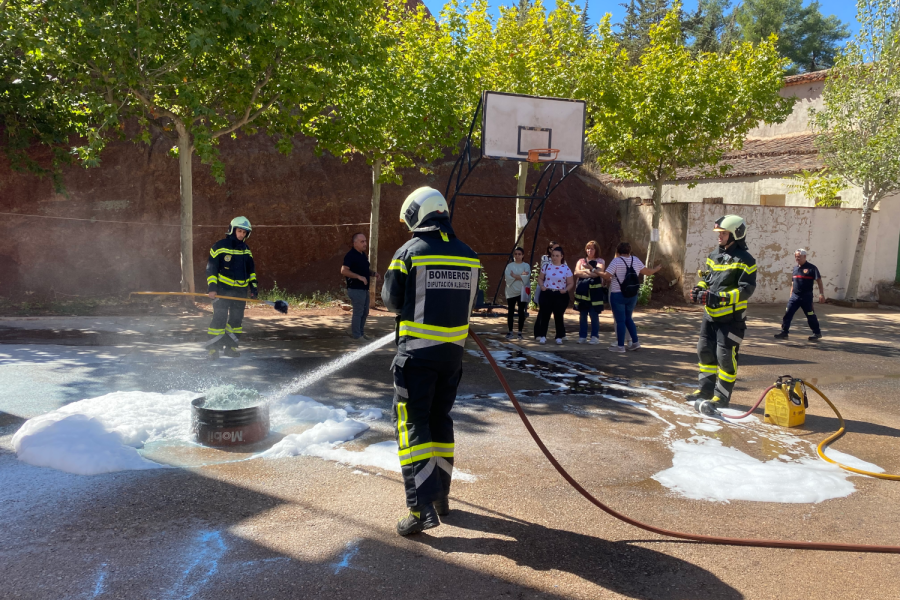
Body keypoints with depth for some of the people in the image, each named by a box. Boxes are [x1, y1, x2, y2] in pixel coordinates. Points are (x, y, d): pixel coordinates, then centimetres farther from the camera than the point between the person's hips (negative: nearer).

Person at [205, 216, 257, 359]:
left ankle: (230, 347, 18)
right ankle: (213, 349, -3)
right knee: (219, 317, -10)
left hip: (241, 290, 6)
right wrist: (212, 287, -14)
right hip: (222, 289, -5)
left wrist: (253, 286, 12)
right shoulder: (219, 246, -6)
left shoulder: (246, 250, 12)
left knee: (236, 319, 7)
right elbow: (211, 268, -7)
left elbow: (251, 270, 21)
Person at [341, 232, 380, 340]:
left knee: (365, 312, 16)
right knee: (358, 312, -3)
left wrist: (373, 273, 6)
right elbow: (344, 270, -24)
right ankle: (356, 335, 7)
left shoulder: (363, 254, 13)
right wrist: (359, 277, -29)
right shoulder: (350, 255, -15)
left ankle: (361, 333, 28)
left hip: (364, 288, 9)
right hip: (356, 289, -9)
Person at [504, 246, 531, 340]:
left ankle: (520, 332, 9)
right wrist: (520, 276, -14)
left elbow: (526, 278, -12)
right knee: (510, 312, 3)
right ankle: (510, 332, 11)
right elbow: (507, 277, -10)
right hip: (511, 292, 1)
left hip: (522, 292, -1)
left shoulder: (526, 266, 4)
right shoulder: (509, 265, 6)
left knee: (521, 312, 1)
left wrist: (514, 275, -12)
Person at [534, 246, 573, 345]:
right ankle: (542, 336, 10)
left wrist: (565, 290, -15)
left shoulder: (566, 269, 0)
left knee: (558, 316, 5)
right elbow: (540, 278, 12)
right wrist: (542, 286, -6)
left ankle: (559, 337, 15)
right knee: (544, 315, 2)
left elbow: (570, 283, 4)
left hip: (560, 295, -1)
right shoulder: (546, 266, 5)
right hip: (547, 294, 1)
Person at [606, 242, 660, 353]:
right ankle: (635, 342, 18)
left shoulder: (616, 261, -11)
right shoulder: (635, 260, 4)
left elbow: (607, 276, -19)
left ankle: (620, 346, 3)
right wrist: (656, 269, 34)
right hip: (632, 295, 5)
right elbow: (648, 272, 14)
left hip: (618, 295, -5)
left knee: (620, 321, 0)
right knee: (628, 318, 19)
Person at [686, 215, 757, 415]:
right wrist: (700, 289, -2)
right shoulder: (714, 255, 12)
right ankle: (706, 389, 27)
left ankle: (722, 396, 9)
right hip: (710, 314, 7)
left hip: (731, 318, -7)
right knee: (705, 350, 13)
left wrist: (718, 298, -27)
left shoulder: (744, 260, -11)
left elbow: (746, 290, -18)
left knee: (725, 356, -3)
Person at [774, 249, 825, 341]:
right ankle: (784, 332, 5)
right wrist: (791, 295, 19)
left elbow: (819, 281, -9)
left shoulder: (811, 268, -6)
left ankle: (817, 333, 17)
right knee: (787, 314, 0)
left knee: (811, 315, 3)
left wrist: (821, 294, -16)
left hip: (806, 297, -6)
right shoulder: (795, 268, 14)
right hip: (795, 296, 6)